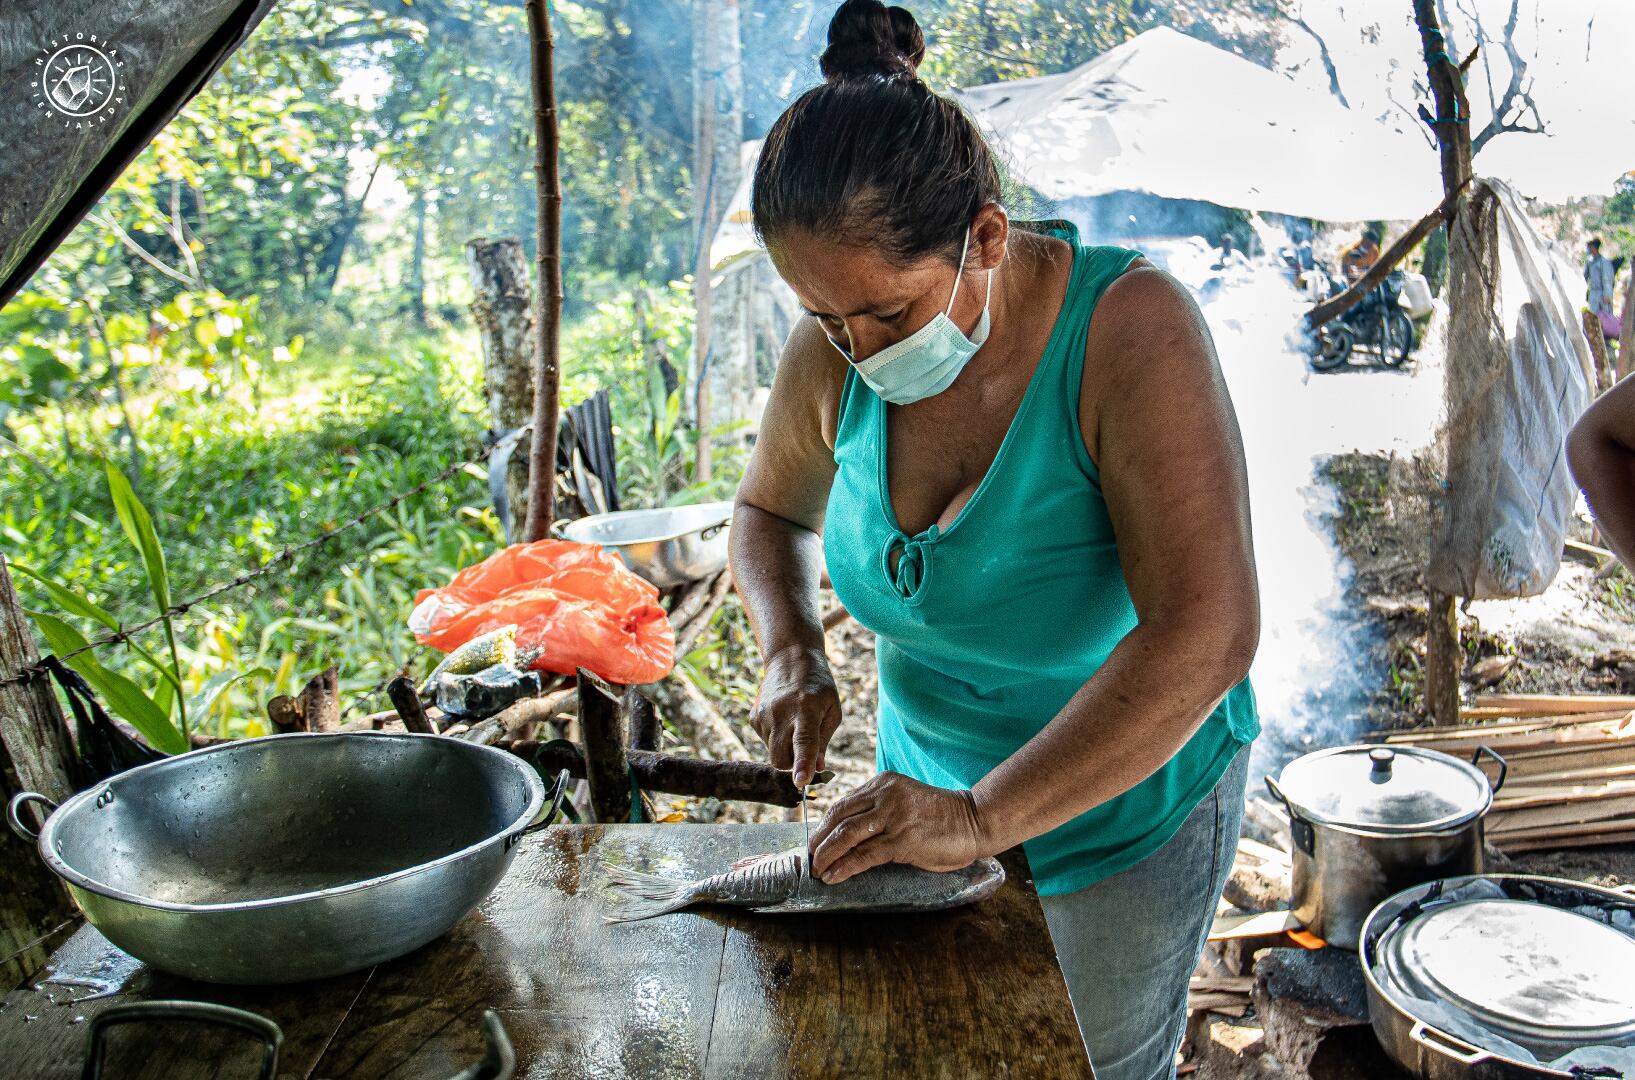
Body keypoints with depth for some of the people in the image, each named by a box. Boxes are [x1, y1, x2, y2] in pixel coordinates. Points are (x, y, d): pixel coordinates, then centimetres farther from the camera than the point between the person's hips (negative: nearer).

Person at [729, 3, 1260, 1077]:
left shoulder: (1130, 326, -29)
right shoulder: (837, 351, -14)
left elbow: (1204, 636, -35)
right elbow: (771, 511, 6)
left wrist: (982, 818, -37)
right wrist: (793, 653, -13)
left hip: (1125, 799, -4)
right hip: (929, 775, 5)